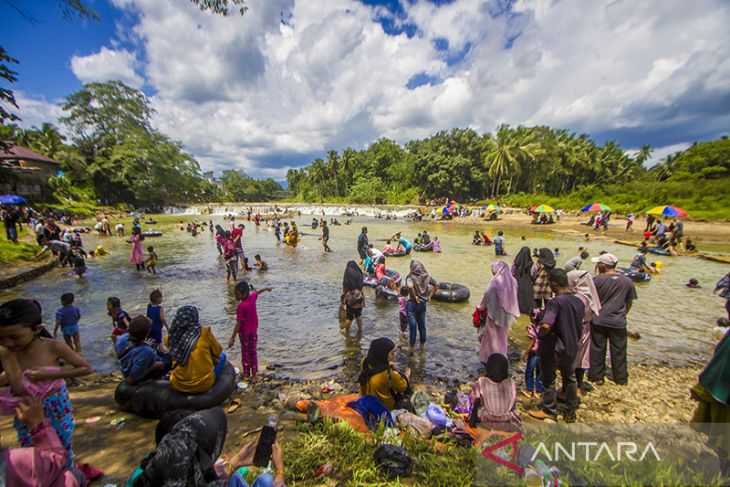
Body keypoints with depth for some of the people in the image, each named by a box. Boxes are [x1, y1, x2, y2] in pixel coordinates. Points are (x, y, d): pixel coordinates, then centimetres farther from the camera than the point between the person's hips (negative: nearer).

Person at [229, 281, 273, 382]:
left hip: (244, 332, -5)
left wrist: (232, 338, -18)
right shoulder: (252, 297, -8)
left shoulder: (241, 306, -24)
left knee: (245, 353, 13)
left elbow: (238, 323, -23)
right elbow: (257, 292, 16)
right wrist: (266, 288, 35)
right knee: (253, 352, 15)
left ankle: (246, 374, 27)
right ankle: (254, 375, 21)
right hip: (254, 331, 5)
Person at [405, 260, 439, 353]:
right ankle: (422, 345, 32)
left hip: (412, 304, -5)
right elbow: (437, 284, -1)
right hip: (423, 304, 5)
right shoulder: (426, 276, 1)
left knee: (413, 326, 5)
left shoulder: (410, 277, -15)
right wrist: (430, 296, 2)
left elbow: (410, 286, -34)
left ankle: (411, 347, 18)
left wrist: (414, 296, -21)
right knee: (422, 325, 18)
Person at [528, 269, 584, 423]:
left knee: (548, 379, 12)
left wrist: (539, 334, -16)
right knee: (569, 378, 23)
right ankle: (570, 412, 36)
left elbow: (546, 325, -35)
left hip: (554, 349, -7)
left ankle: (549, 411, 28)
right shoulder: (579, 301, -2)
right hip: (571, 348, 7)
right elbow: (580, 325, 9)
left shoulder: (555, 302, -26)